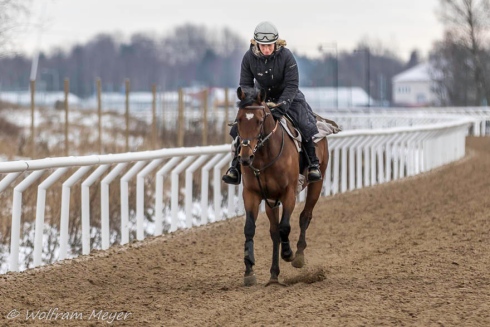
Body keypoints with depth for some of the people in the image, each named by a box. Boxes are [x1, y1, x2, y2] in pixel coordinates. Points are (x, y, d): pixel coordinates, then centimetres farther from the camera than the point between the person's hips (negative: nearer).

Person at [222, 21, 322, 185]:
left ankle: (313, 164, -3)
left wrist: (280, 107, -35)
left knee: (307, 127, -20)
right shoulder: (249, 57, -17)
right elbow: (245, 85, -7)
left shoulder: (286, 56, -24)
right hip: (260, 97, 2)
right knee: (239, 127, -12)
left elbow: (292, 85, -23)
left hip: (287, 96, -2)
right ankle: (236, 167, -1)